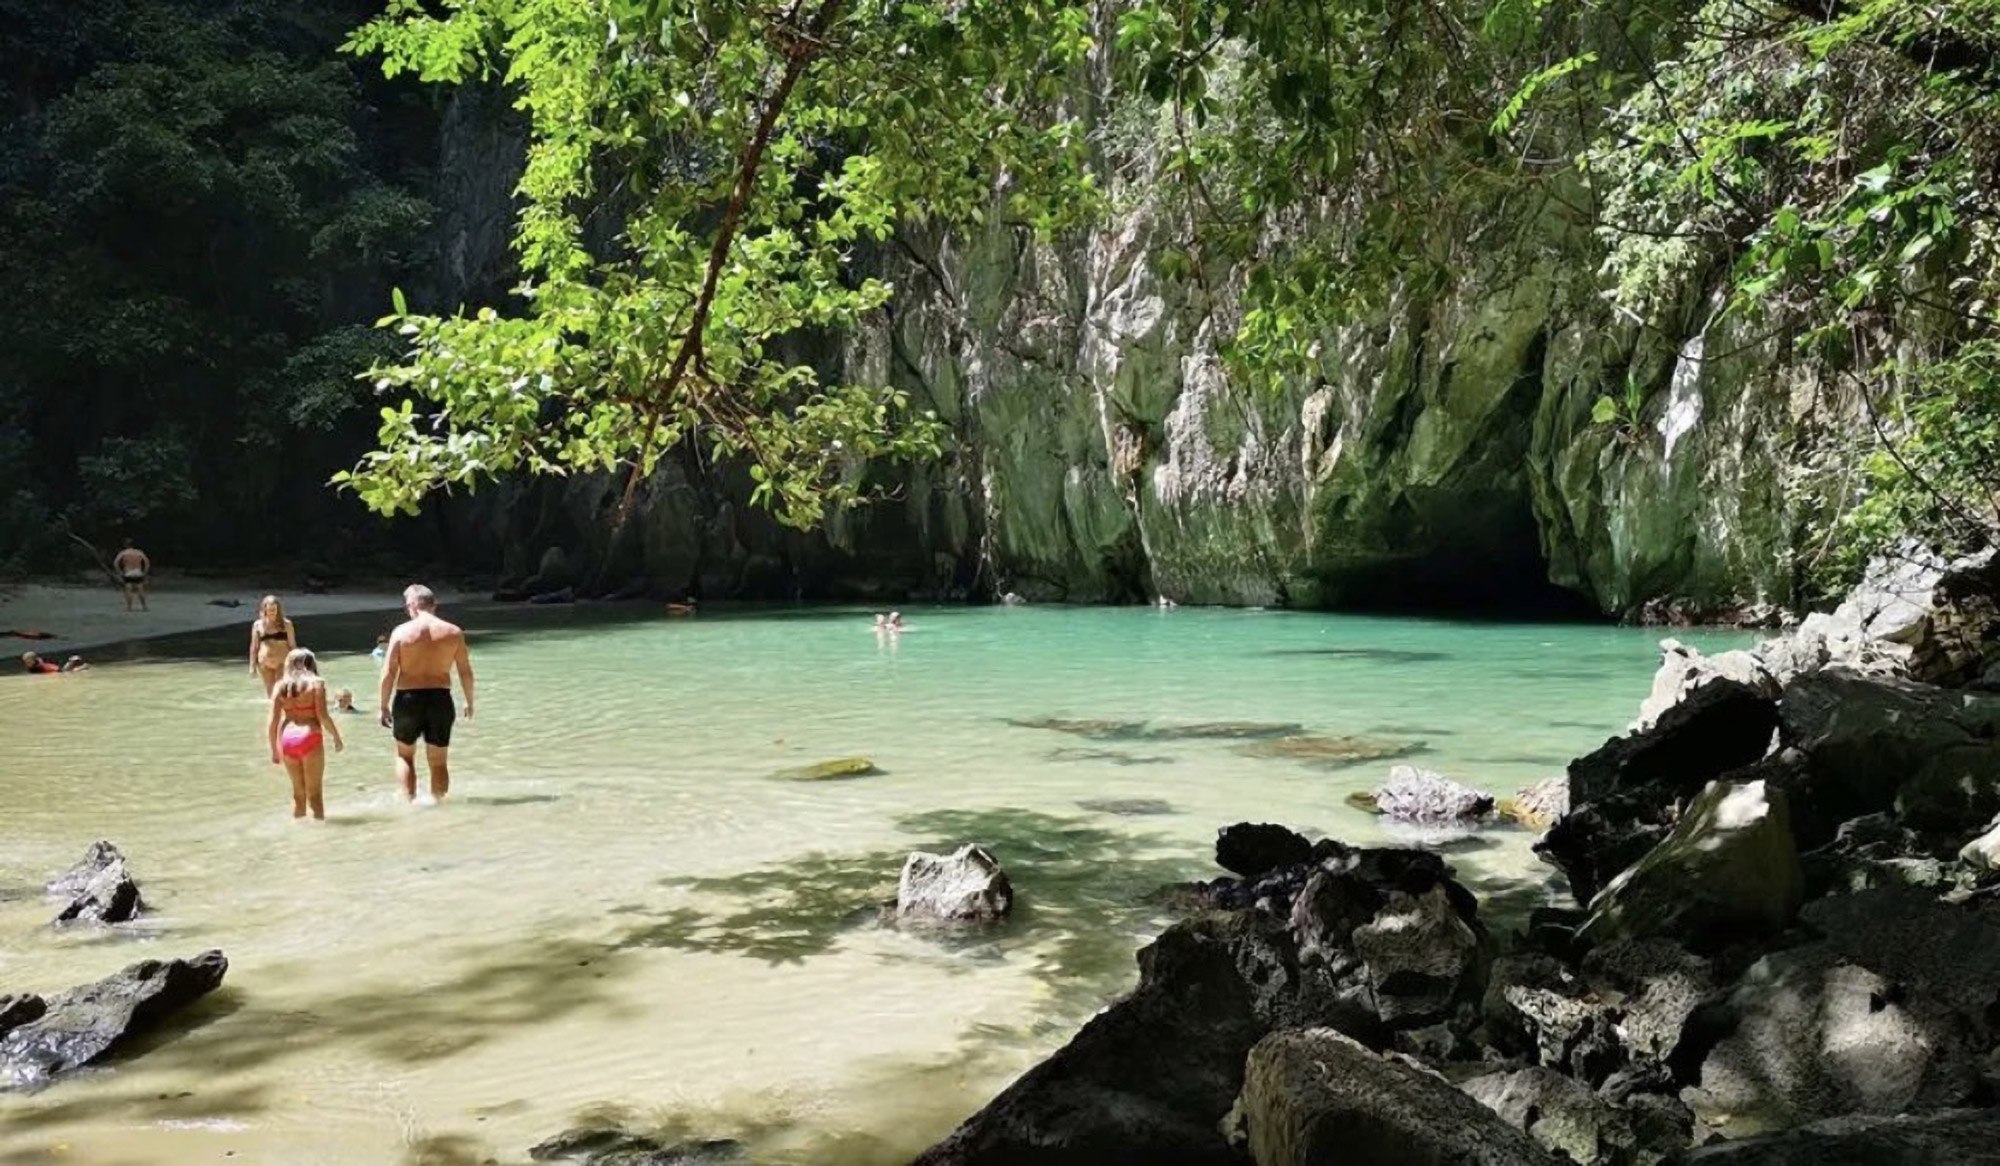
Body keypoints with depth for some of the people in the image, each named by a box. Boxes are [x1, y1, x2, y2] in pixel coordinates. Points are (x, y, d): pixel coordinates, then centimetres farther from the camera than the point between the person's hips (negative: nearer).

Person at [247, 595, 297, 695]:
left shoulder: (286, 624, -3)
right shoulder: (258, 625, 2)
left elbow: (292, 645, 2)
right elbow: (254, 646, 6)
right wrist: (252, 665, 4)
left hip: (282, 662, -2)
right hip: (265, 663, 2)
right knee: (271, 693, 11)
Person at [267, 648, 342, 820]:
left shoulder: (280, 686, 9)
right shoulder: (316, 683, -1)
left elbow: (273, 722, 5)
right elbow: (323, 717, -8)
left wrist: (274, 749, 13)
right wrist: (337, 737, 4)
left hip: (287, 738, 4)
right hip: (309, 737, -4)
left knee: (298, 792, 17)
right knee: (315, 792, 1)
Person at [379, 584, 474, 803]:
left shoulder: (401, 632, -4)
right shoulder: (454, 632, 1)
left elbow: (388, 673, -6)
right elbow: (465, 672, 4)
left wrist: (384, 705, 2)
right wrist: (469, 701, 16)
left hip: (408, 699, -1)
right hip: (440, 699, 1)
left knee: (404, 755, 19)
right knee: (438, 761, 11)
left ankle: (409, 802, 9)